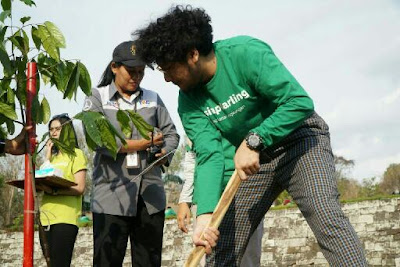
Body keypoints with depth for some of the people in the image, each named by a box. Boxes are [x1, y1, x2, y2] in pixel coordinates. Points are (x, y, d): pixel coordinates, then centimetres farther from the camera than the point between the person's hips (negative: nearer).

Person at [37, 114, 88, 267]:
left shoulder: (76, 154, 2)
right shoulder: (53, 156, 23)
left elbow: (79, 189, -9)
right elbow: (43, 178, 12)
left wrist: (54, 191, -22)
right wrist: (48, 157, 9)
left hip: (65, 218, -7)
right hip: (46, 218, 7)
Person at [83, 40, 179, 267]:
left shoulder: (153, 99, 17)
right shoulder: (97, 98, 7)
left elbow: (171, 134, 14)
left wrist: (164, 154, -9)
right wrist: (142, 144, -12)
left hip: (150, 194, 3)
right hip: (112, 195, -3)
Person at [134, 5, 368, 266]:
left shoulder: (245, 53, -24)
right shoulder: (189, 102, -7)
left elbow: (301, 102, -27)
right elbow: (210, 155, -17)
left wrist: (253, 142, -31)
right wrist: (206, 213, -32)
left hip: (299, 137, -6)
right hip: (253, 159, 6)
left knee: (324, 214, -30)